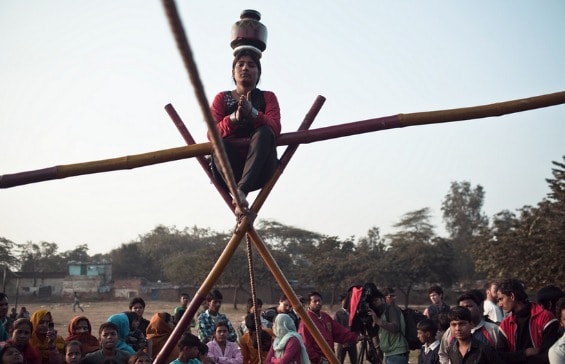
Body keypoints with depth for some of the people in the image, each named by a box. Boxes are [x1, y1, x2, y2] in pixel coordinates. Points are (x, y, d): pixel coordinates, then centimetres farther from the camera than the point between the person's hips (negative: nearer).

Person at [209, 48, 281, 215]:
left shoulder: (268, 97, 13)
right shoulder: (222, 98, 13)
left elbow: (275, 128, -7)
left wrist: (252, 112, -27)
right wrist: (235, 117, -22)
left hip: (259, 171, 0)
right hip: (229, 169, 0)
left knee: (264, 133, -28)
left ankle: (242, 189, -44)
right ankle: (239, 194, -44)